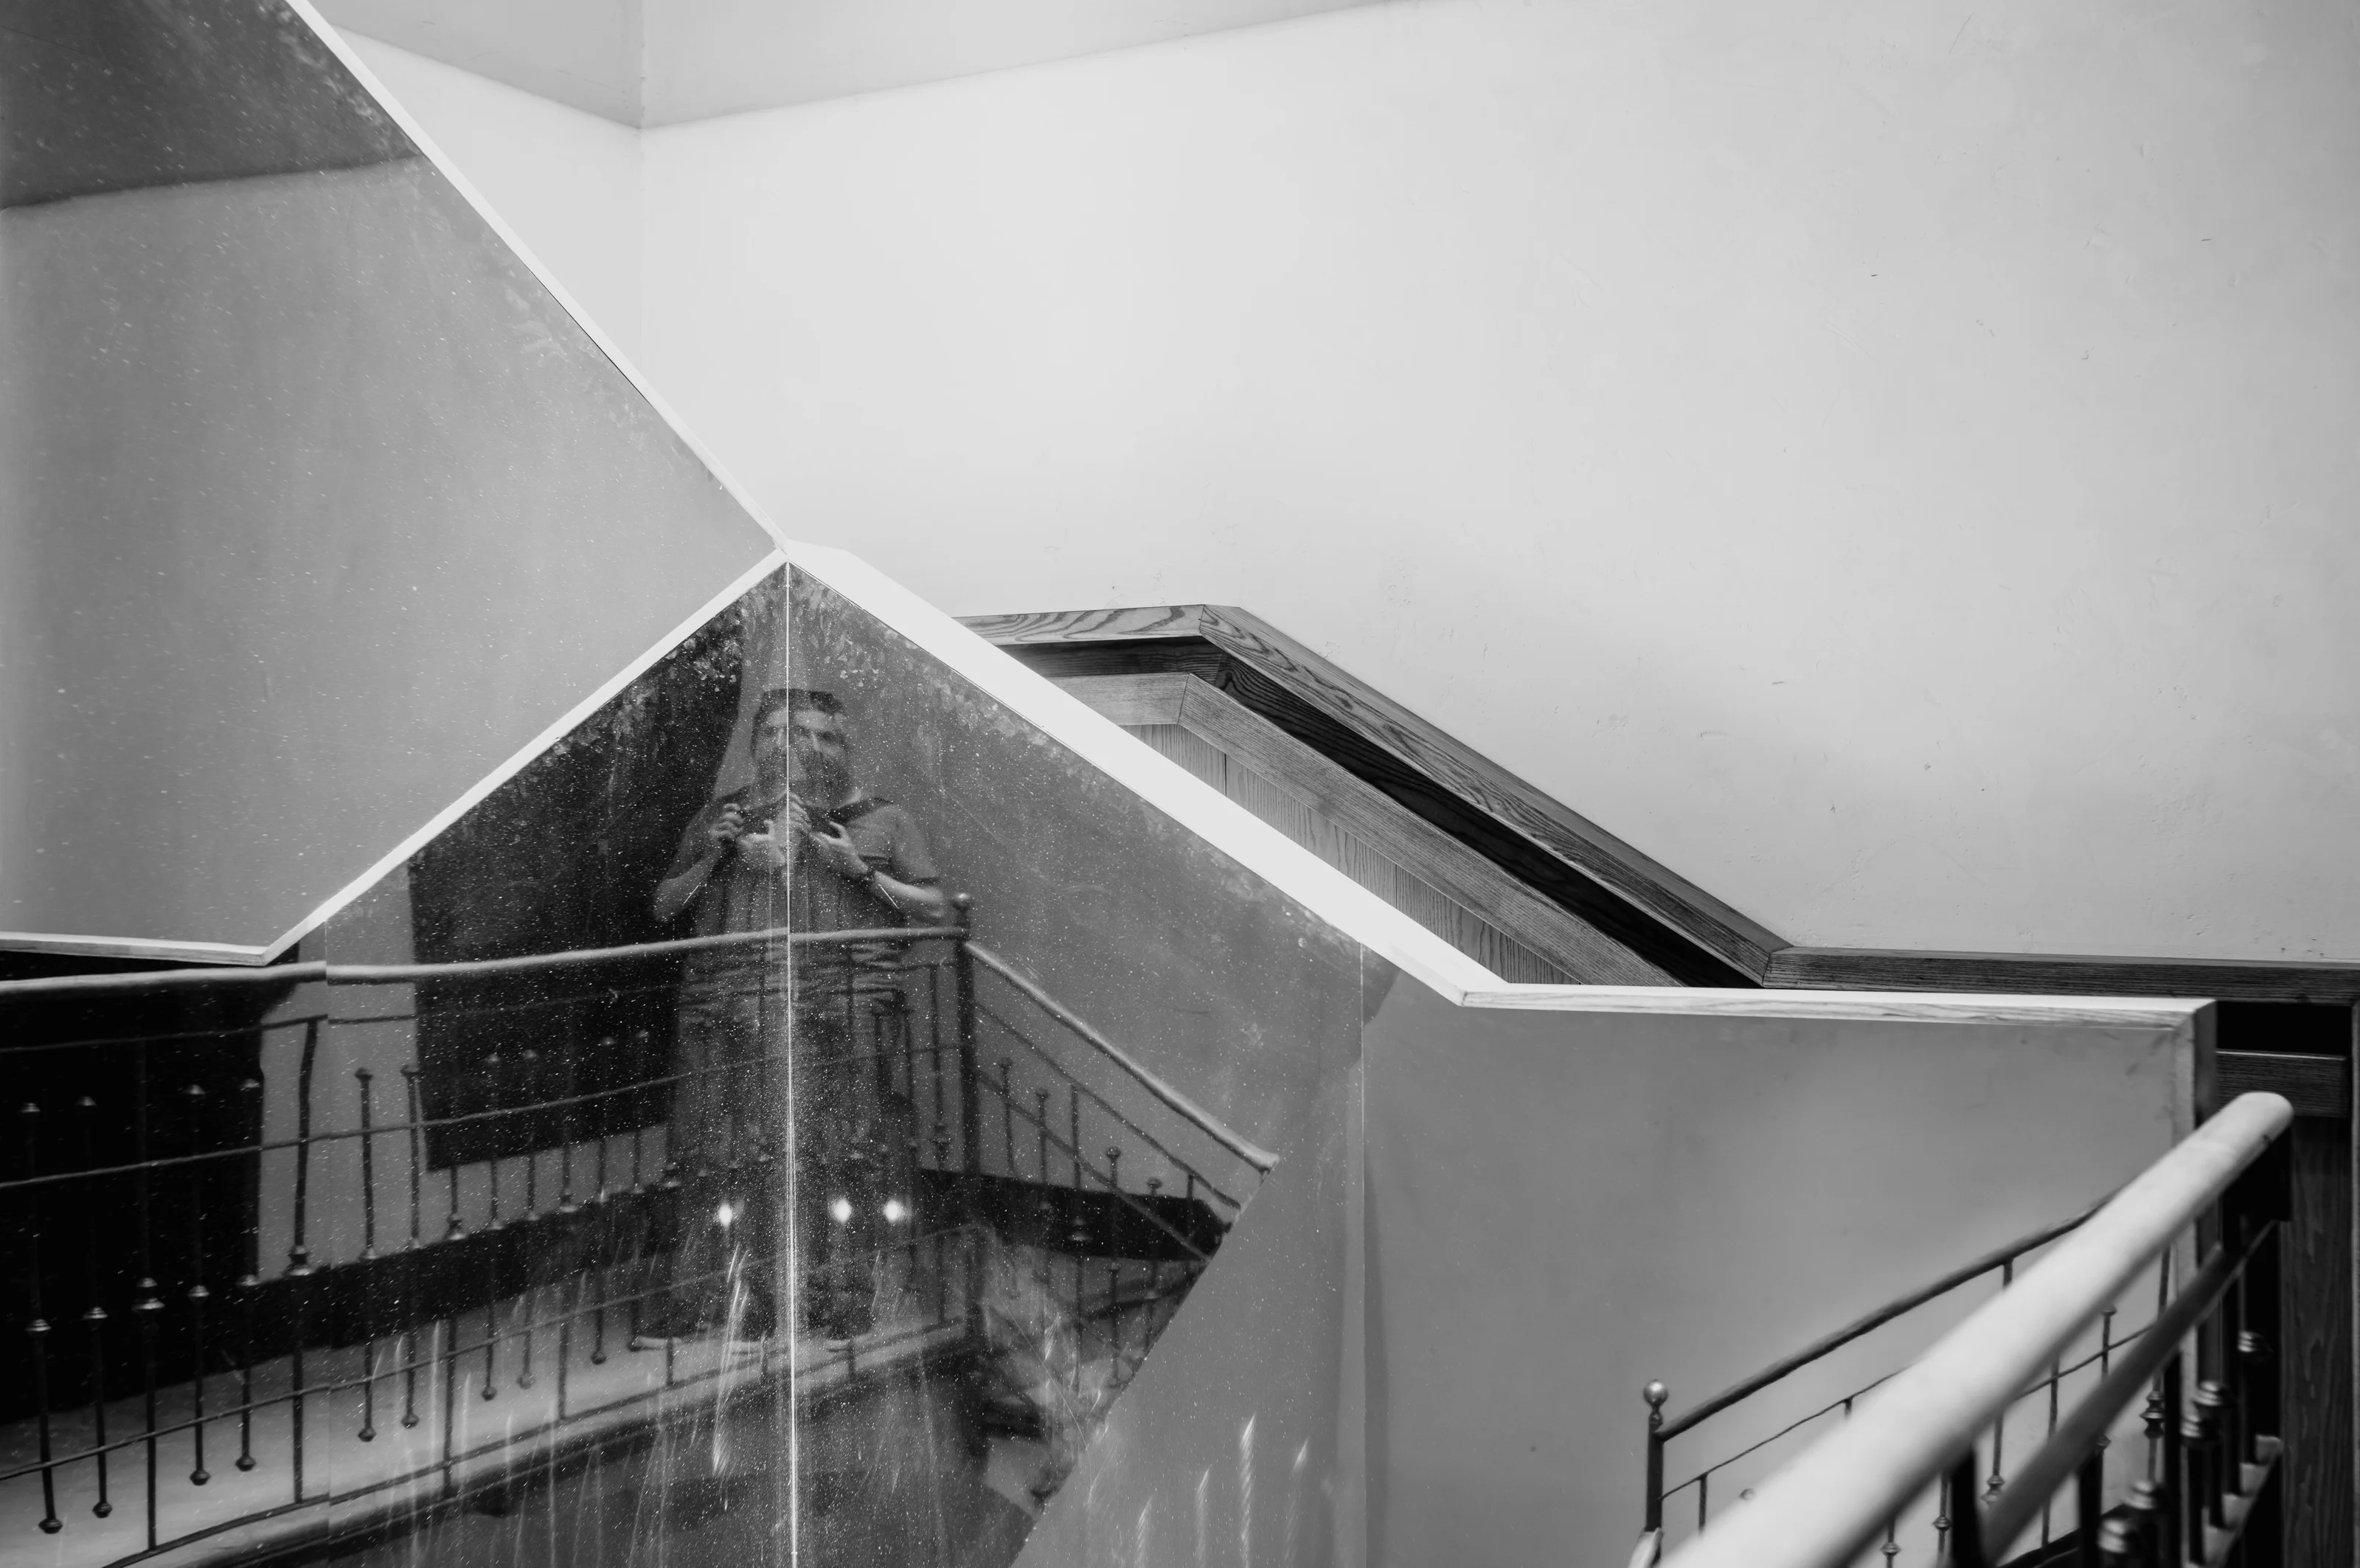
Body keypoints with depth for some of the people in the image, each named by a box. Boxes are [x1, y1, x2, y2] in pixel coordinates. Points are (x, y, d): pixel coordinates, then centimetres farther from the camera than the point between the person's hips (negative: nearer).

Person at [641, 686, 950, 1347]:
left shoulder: (883, 821, 14)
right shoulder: (719, 817, 21)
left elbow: (938, 911, 8)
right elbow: (664, 906, 20)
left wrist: (860, 871, -4)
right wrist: (712, 856, 3)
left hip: (844, 998, -2)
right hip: (724, 1004, 2)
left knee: (841, 1152, -7)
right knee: (716, 1153, -1)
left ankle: (842, 1299, 0)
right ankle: (698, 1297, 7)